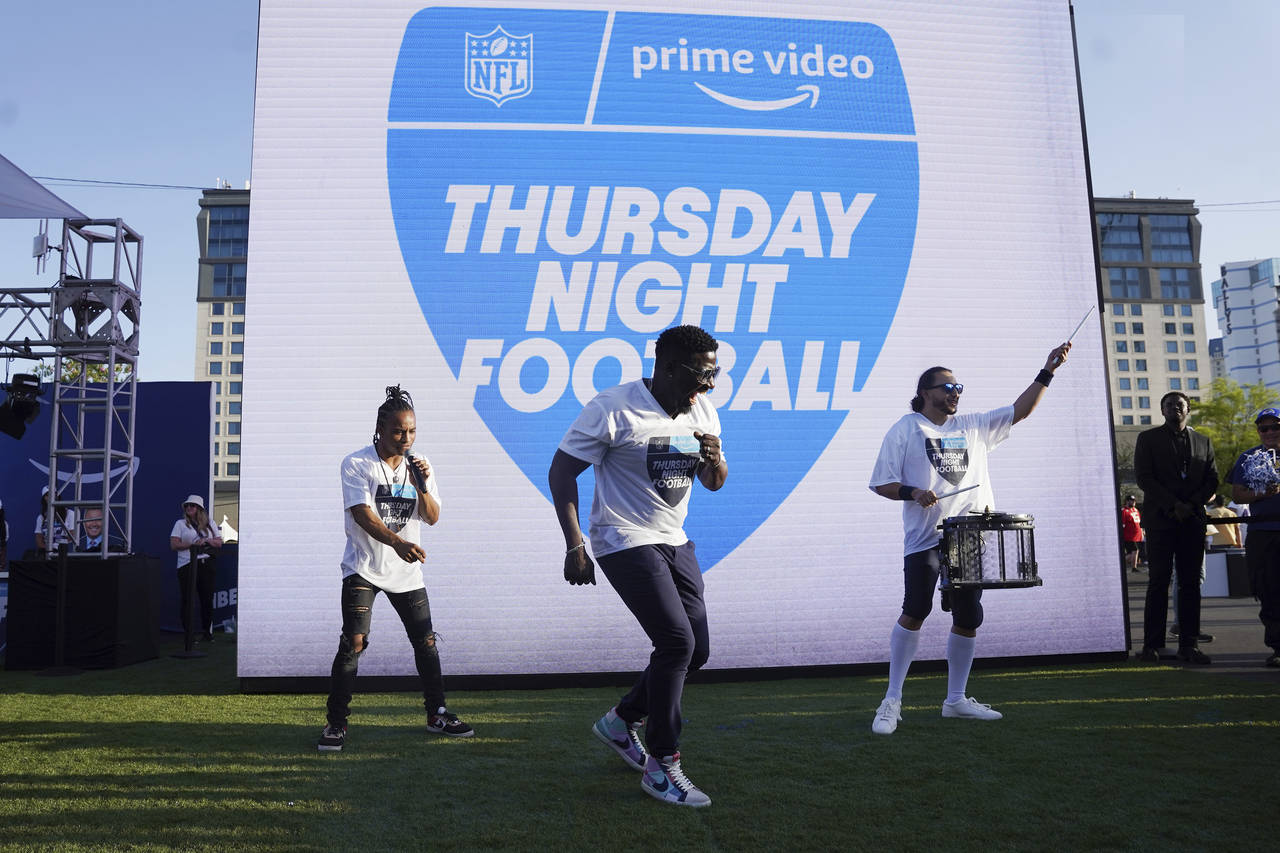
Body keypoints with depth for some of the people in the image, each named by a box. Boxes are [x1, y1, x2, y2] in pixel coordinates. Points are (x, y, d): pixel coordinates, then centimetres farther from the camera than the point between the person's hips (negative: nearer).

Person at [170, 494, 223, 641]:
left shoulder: (209, 524, 16)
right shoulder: (180, 524, 8)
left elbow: (219, 543, 13)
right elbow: (174, 544, -3)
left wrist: (207, 540, -6)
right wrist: (193, 544, -14)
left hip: (206, 564, 2)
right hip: (187, 566, -2)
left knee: (207, 598, 2)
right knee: (187, 600, -2)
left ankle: (207, 632, 11)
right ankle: (188, 633, 5)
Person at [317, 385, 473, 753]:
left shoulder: (419, 465, 5)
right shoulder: (356, 464, -9)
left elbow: (432, 518, 2)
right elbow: (363, 515, -22)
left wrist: (422, 487, -18)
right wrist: (397, 542, -38)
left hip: (406, 570, 4)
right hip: (363, 567, -4)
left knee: (426, 642, 5)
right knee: (353, 642, -15)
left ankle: (437, 714, 21)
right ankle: (335, 723, -2)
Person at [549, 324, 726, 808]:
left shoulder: (702, 411, 4)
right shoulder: (614, 409, -17)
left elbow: (714, 483, 13)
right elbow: (561, 472, -13)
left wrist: (714, 460, -12)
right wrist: (574, 546, -19)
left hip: (674, 542, 8)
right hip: (625, 543, -8)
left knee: (696, 650, 7)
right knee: (676, 642, -17)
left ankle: (621, 721, 29)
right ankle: (662, 767, -1)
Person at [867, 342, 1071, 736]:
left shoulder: (973, 426, 15)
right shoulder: (905, 429, 1)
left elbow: (1020, 410, 13)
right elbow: (881, 483, -1)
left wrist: (1047, 372, 4)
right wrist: (913, 493, -18)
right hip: (925, 538, -5)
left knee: (968, 618, 7)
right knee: (915, 611, -11)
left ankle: (956, 699, 21)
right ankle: (892, 701, -1)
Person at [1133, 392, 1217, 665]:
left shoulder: (1203, 442, 17)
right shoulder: (1148, 438, 7)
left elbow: (1212, 480, 11)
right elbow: (1143, 477, -3)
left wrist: (1191, 504, -6)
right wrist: (1173, 505, -11)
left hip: (1193, 519, 3)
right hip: (1160, 518, -3)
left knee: (1190, 583, 1)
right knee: (1159, 581, -5)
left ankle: (1189, 645, 5)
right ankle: (1152, 644, -3)